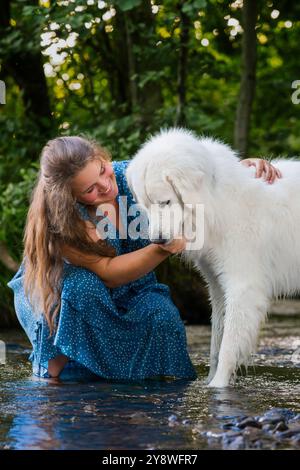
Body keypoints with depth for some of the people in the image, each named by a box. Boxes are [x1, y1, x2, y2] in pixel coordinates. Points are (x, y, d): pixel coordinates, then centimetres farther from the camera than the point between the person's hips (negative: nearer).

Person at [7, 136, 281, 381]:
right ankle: (58, 358, -13)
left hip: (127, 293, 3)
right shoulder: (61, 221, -29)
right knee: (81, 285, -37)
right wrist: (162, 250, -44)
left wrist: (243, 166, -22)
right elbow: (107, 274, -31)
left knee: (162, 317, -28)